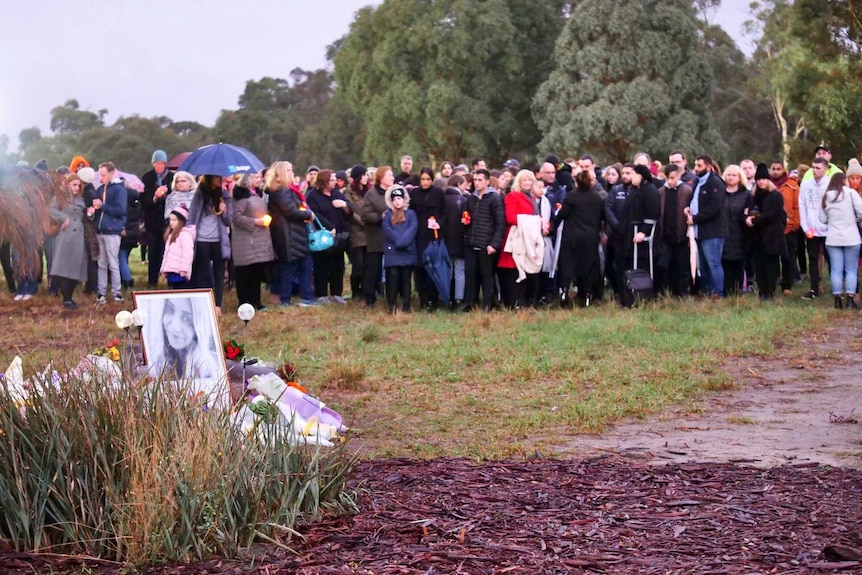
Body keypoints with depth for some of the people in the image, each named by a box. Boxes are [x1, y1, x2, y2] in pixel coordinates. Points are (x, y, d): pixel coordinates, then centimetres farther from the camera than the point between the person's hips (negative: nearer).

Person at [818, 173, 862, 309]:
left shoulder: (826, 197, 5)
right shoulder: (851, 193, -6)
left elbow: (822, 219, 6)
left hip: (833, 239, 3)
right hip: (851, 237, -3)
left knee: (836, 270, 5)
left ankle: (837, 299, 3)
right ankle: (850, 299, -2)